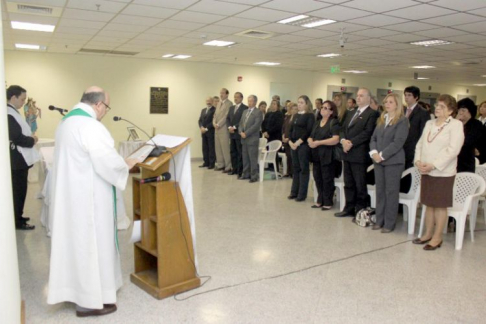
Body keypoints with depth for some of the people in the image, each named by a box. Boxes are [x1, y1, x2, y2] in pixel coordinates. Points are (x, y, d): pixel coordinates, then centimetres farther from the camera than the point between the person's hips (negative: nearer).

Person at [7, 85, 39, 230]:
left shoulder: (11, 112, 12)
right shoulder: (9, 114, -21)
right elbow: (17, 138, -25)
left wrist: (30, 137, 1)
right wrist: (32, 140, -9)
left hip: (19, 158, 10)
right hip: (17, 159, -10)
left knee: (19, 190, 18)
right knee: (18, 190, 0)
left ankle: (17, 217, 30)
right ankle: (17, 222, 11)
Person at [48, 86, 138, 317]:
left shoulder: (67, 122, 11)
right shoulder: (90, 126, -21)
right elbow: (109, 163, -24)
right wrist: (127, 165, -4)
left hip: (70, 192, 10)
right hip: (87, 196, -10)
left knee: (77, 239, 18)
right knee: (91, 242, 0)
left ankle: (78, 289, 31)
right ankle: (90, 300, 11)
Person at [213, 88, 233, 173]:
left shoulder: (229, 103, -7)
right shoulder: (219, 103, 18)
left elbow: (226, 116, -14)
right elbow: (215, 114, 18)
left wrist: (218, 125, -15)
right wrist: (214, 123, 0)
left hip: (224, 128, -8)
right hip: (217, 128, 8)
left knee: (225, 148, -8)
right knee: (218, 148, 10)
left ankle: (228, 167, -2)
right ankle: (220, 165, 18)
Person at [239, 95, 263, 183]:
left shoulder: (258, 112, -6)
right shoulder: (245, 111, 17)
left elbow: (256, 125, -15)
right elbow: (241, 123, 15)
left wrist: (246, 133, -16)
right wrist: (241, 132, -4)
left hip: (252, 139, -7)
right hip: (244, 139, 7)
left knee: (253, 159, -5)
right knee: (245, 158, 11)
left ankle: (254, 176, 1)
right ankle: (246, 174, 19)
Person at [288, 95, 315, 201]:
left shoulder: (310, 115, -5)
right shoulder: (296, 116, 16)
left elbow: (309, 131, -13)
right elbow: (291, 129, 15)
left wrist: (299, 142, -17)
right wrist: (290, 141, -1)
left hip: (303, 145, -7)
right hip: (294, 145, 7)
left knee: (303, 168, -1)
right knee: (296, 168, 10)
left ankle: (302, 194, 5)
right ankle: (294, 192, 17)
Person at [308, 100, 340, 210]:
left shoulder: (334, 122, -7)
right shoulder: (317, 122, 16)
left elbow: (335, 139, -19)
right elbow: (311, 136, 17)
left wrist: (318, 142, -19)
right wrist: (310, 141, -8)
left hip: (327, 156, -6)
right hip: (316, 155, 7)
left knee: (327, 179, 2)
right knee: (317, 178, 10)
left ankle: (327, 203, 14)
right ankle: (320, 201, 23)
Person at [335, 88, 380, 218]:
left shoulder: (372, 113, -5)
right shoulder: (351, 113, 20)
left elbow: (367, 132, -16)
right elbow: (343, 129, 14)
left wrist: (351, 143, -18)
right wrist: (343, 140, -6)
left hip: (359, 154, -8)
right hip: (347, 153, 8)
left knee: (360, 185, 1)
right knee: (348, 183, 13)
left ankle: (360, 211, 11)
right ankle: (349, 209, 23)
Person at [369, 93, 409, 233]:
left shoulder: (402, 120, -6)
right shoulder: (381, 119, 14)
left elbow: (398, 142, -14)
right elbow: (373, 138, 11)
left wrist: (382, 155, -16)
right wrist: (374, 152, -7)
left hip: (393, 161, -6)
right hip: (378, 160, 6)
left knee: (391, 192, 0)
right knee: (380, 191, 9)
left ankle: (389, 223, 8)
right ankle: (379, 220, 19)